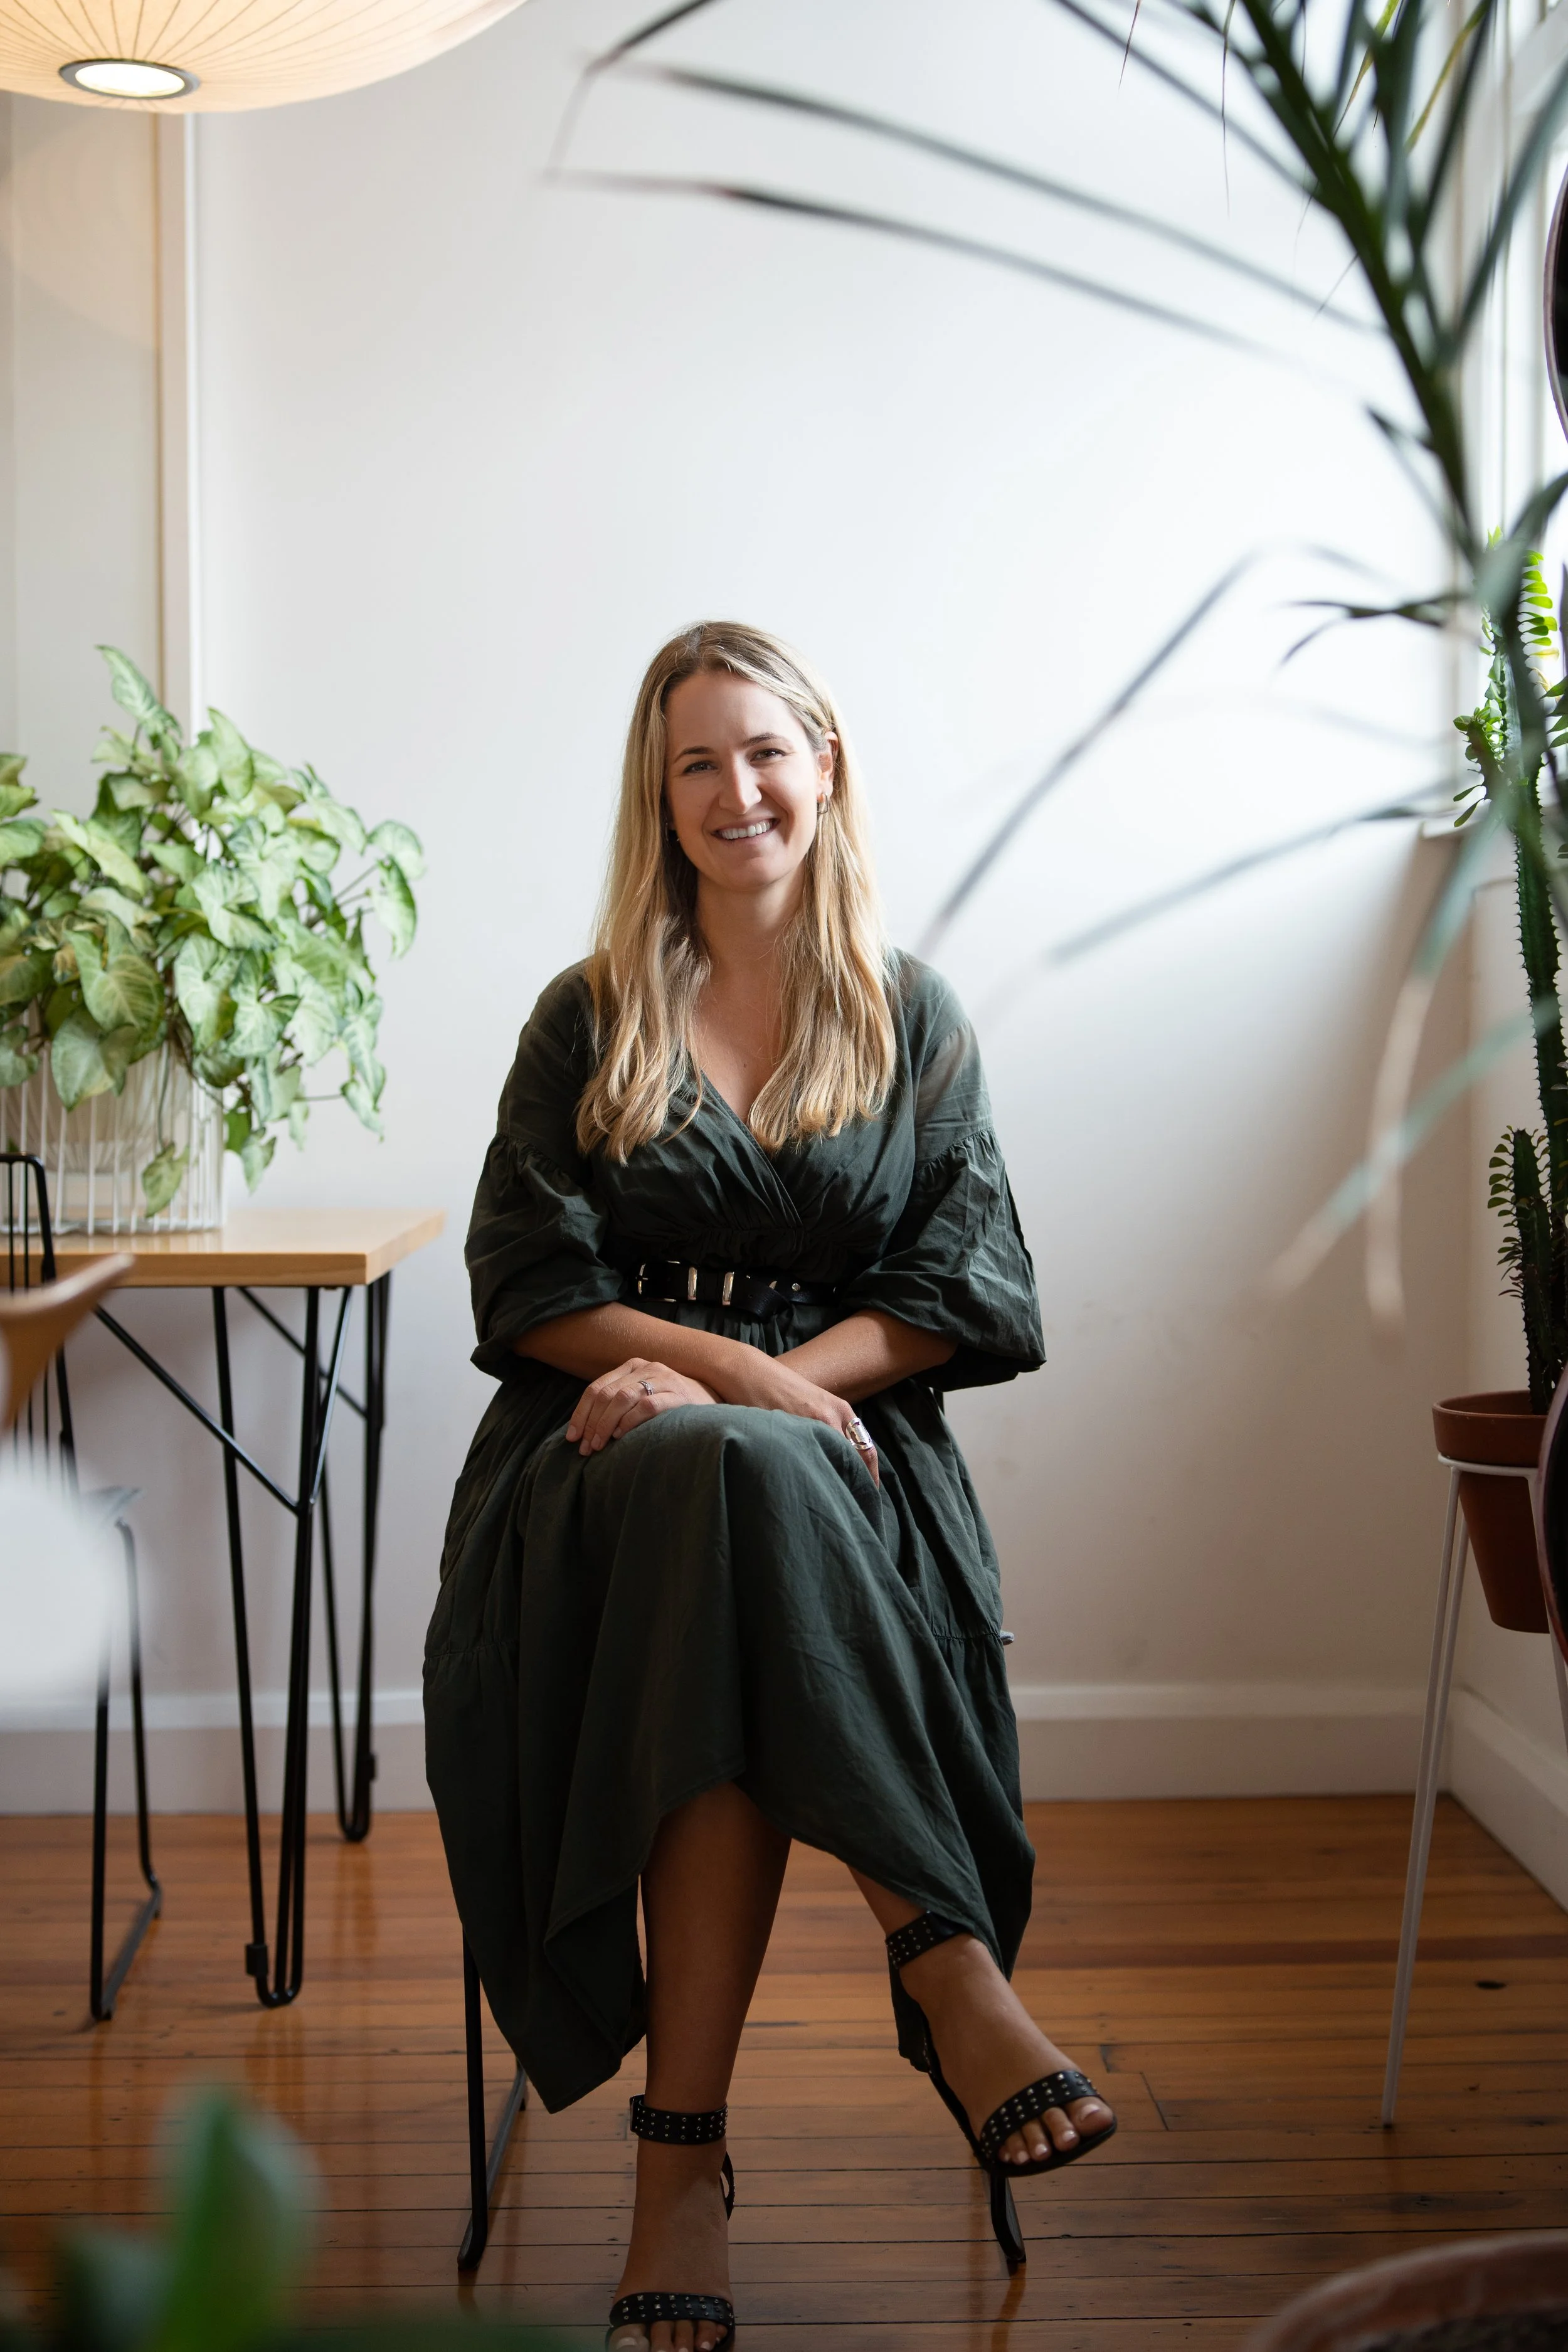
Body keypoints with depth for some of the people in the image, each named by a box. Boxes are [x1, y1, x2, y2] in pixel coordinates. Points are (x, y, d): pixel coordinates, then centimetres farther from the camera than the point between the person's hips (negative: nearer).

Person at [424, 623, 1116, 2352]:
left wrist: (733, 1383, -11)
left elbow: (961, 1296, 5)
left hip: (845, 1448, 0)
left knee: (732, 1479, -37)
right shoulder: (589, 1022, 13)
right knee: (736, 1483, -37)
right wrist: (738, 1369, -14)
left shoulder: (913, 1023, 14)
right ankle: (946, 1972, -36)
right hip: (614, 1448, 0)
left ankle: (684, 2152, -37)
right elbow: (530, 1290, 4)